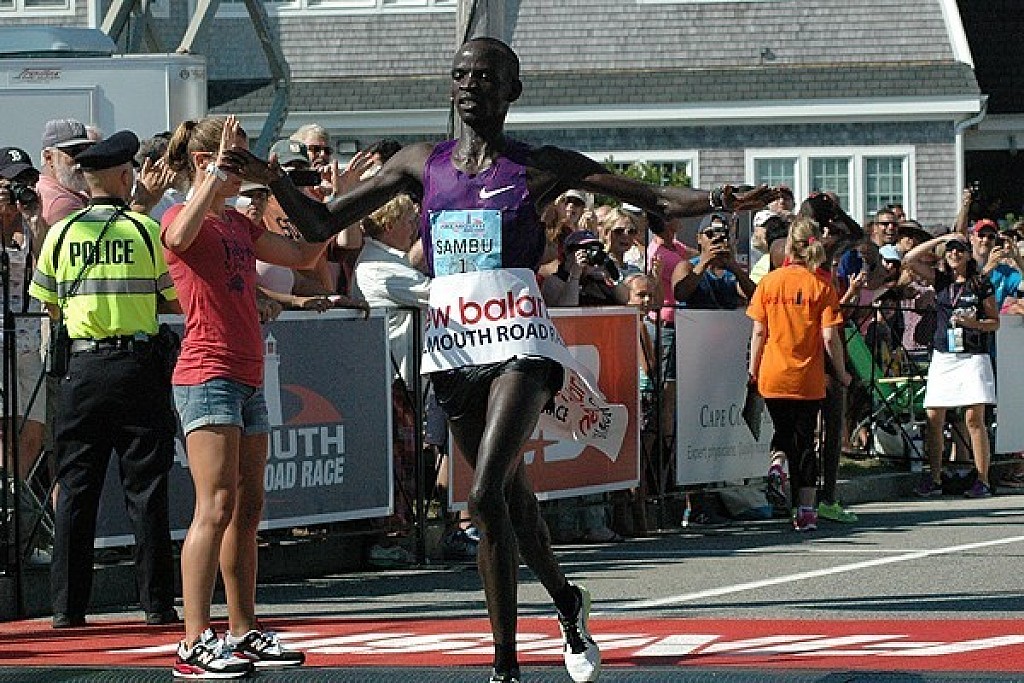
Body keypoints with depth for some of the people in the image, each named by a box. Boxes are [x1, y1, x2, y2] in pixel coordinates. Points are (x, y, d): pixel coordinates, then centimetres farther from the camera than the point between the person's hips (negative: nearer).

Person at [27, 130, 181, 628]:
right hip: (138, 363, -2)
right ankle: (157, 602, 3)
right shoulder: (145, 230, -4)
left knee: (75, 488, 5)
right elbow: (176, 302, 0)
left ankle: (68, 605, 4)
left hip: (82, 367, 2)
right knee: (145, 488, 3)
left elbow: (50, 307, 10)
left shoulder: (61, 233, 2)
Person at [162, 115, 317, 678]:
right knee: (217, 506, -14)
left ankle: (244, 632, 18)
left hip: (247, 378, 9)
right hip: (207, 375, -9)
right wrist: (216, 175, -28)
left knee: (248, 509, 11)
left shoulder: (239, 224, 18)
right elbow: (179, 237, -32)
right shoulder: (184, 215, -6)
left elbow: (302, 255, 27)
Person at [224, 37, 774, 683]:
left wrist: (718, 201, -21)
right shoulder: (422, 163, 10)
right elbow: (321, 225, 12)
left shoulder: (540, 167, 0)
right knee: (513, 496, 16)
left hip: (520, 346, -5)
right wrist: (274, 180, -6)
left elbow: (658, 198, -2)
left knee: (487, 496, -20)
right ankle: (569, 603, 42)